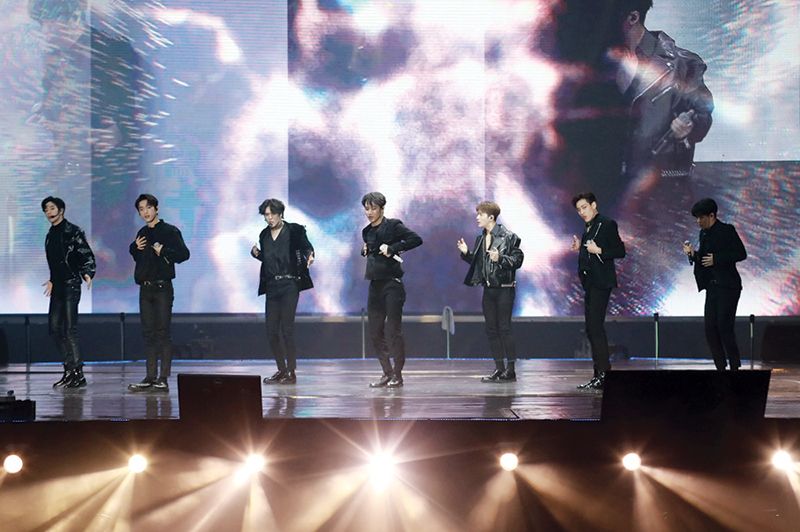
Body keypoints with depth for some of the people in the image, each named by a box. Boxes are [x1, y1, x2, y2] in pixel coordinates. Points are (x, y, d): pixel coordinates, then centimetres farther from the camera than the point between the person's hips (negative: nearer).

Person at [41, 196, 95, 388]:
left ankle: (77, 373, -7)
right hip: (57, 286, 8)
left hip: (71, 285, -8)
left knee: (70, 329, -11)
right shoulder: (50, 235, 17)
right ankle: (70, 369, 12)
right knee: (54, 327, 6)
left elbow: (88, 255, -10)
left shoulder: (73, 232, -6)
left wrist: (87, 274, -24)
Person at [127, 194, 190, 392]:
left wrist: (163, 251, -18)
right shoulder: (142, 234, 16)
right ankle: (150, 377, 7)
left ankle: (163, 378, -7)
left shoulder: (170, 231, -2)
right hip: (145, 288, 6)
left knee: (163, 332, -7)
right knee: (148, 332, 5)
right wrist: (135, 248, 6)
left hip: (163, 288, -6)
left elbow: (184, 254, -10)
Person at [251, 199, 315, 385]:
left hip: (289, 285, -6)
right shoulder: (264, 235, 14)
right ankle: (281, 370, 16)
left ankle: (291, 372, -1)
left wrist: (309, 256, -36)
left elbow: (307, 247, -14)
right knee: (271, 331, 4)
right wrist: (256, 254, 3)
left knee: (286, 328, -8)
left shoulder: (294, 230, -2)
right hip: (271, 286, 6)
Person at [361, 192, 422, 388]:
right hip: (375, 284, 7)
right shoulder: (367, 231, 13)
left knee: (393, 330, -5)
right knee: (375, 331, 7)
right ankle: (387, 373, 16)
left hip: (392, 283, -7)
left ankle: (397, 374, 4)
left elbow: (416, 239, -16)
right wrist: (364, 251, 6)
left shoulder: (393, 226, -6)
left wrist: (392, 248, -19)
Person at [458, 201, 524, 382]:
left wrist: (500, 258, -25)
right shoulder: (481, 239, 12)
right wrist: (466, 253, 2)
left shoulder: (508, 237, -9)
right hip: (488, 289, 7)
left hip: (504, 289, -7)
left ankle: (510, 370, 0)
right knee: (491, 329, 8)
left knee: (504, 328, -6)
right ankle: (499, 369, 16)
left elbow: (517, 259, -12)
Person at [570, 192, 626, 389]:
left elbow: (620, 252, -11)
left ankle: (604, 372, -13)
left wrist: (598, 250, -19)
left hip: (601, 283, -9)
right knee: (592, 329, 8)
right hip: (590, 283, 9)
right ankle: (599, 374, 12)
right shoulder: (588, 228, 18)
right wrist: (580, 249, 7)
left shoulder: (607, 224, -7)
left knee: (595, 326, -14)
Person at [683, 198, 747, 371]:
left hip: (728, 286, -8)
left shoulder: (727, 230, -9)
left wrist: (716, 259, -18)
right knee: (710, 328, 3)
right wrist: (692, 253, -2)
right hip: (712, 286, 8)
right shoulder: (703, 234, 12)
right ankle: (721, 367, 10)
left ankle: (735, 367, -1)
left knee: (724, 327, -10)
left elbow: (741, 254, -14)